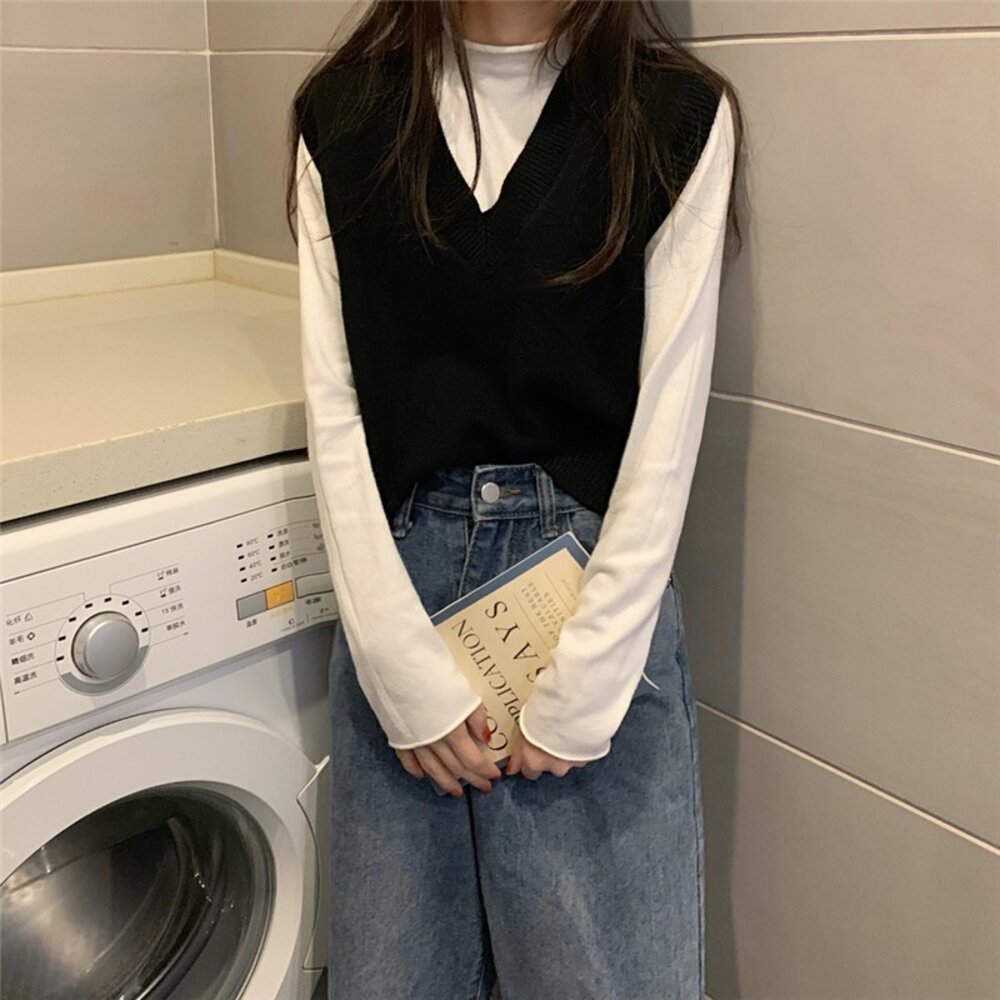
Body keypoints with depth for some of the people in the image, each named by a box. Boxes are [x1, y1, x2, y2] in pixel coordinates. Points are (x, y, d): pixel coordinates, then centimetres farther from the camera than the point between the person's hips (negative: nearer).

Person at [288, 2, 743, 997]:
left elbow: (668, 416, -7)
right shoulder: (342, 114, 3)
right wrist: (403, 668, -8)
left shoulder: (679, 117, -3)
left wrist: (582, 685, -10)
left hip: (597, 570, -1)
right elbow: (332, 400, -2)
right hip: (401, 564, 2)